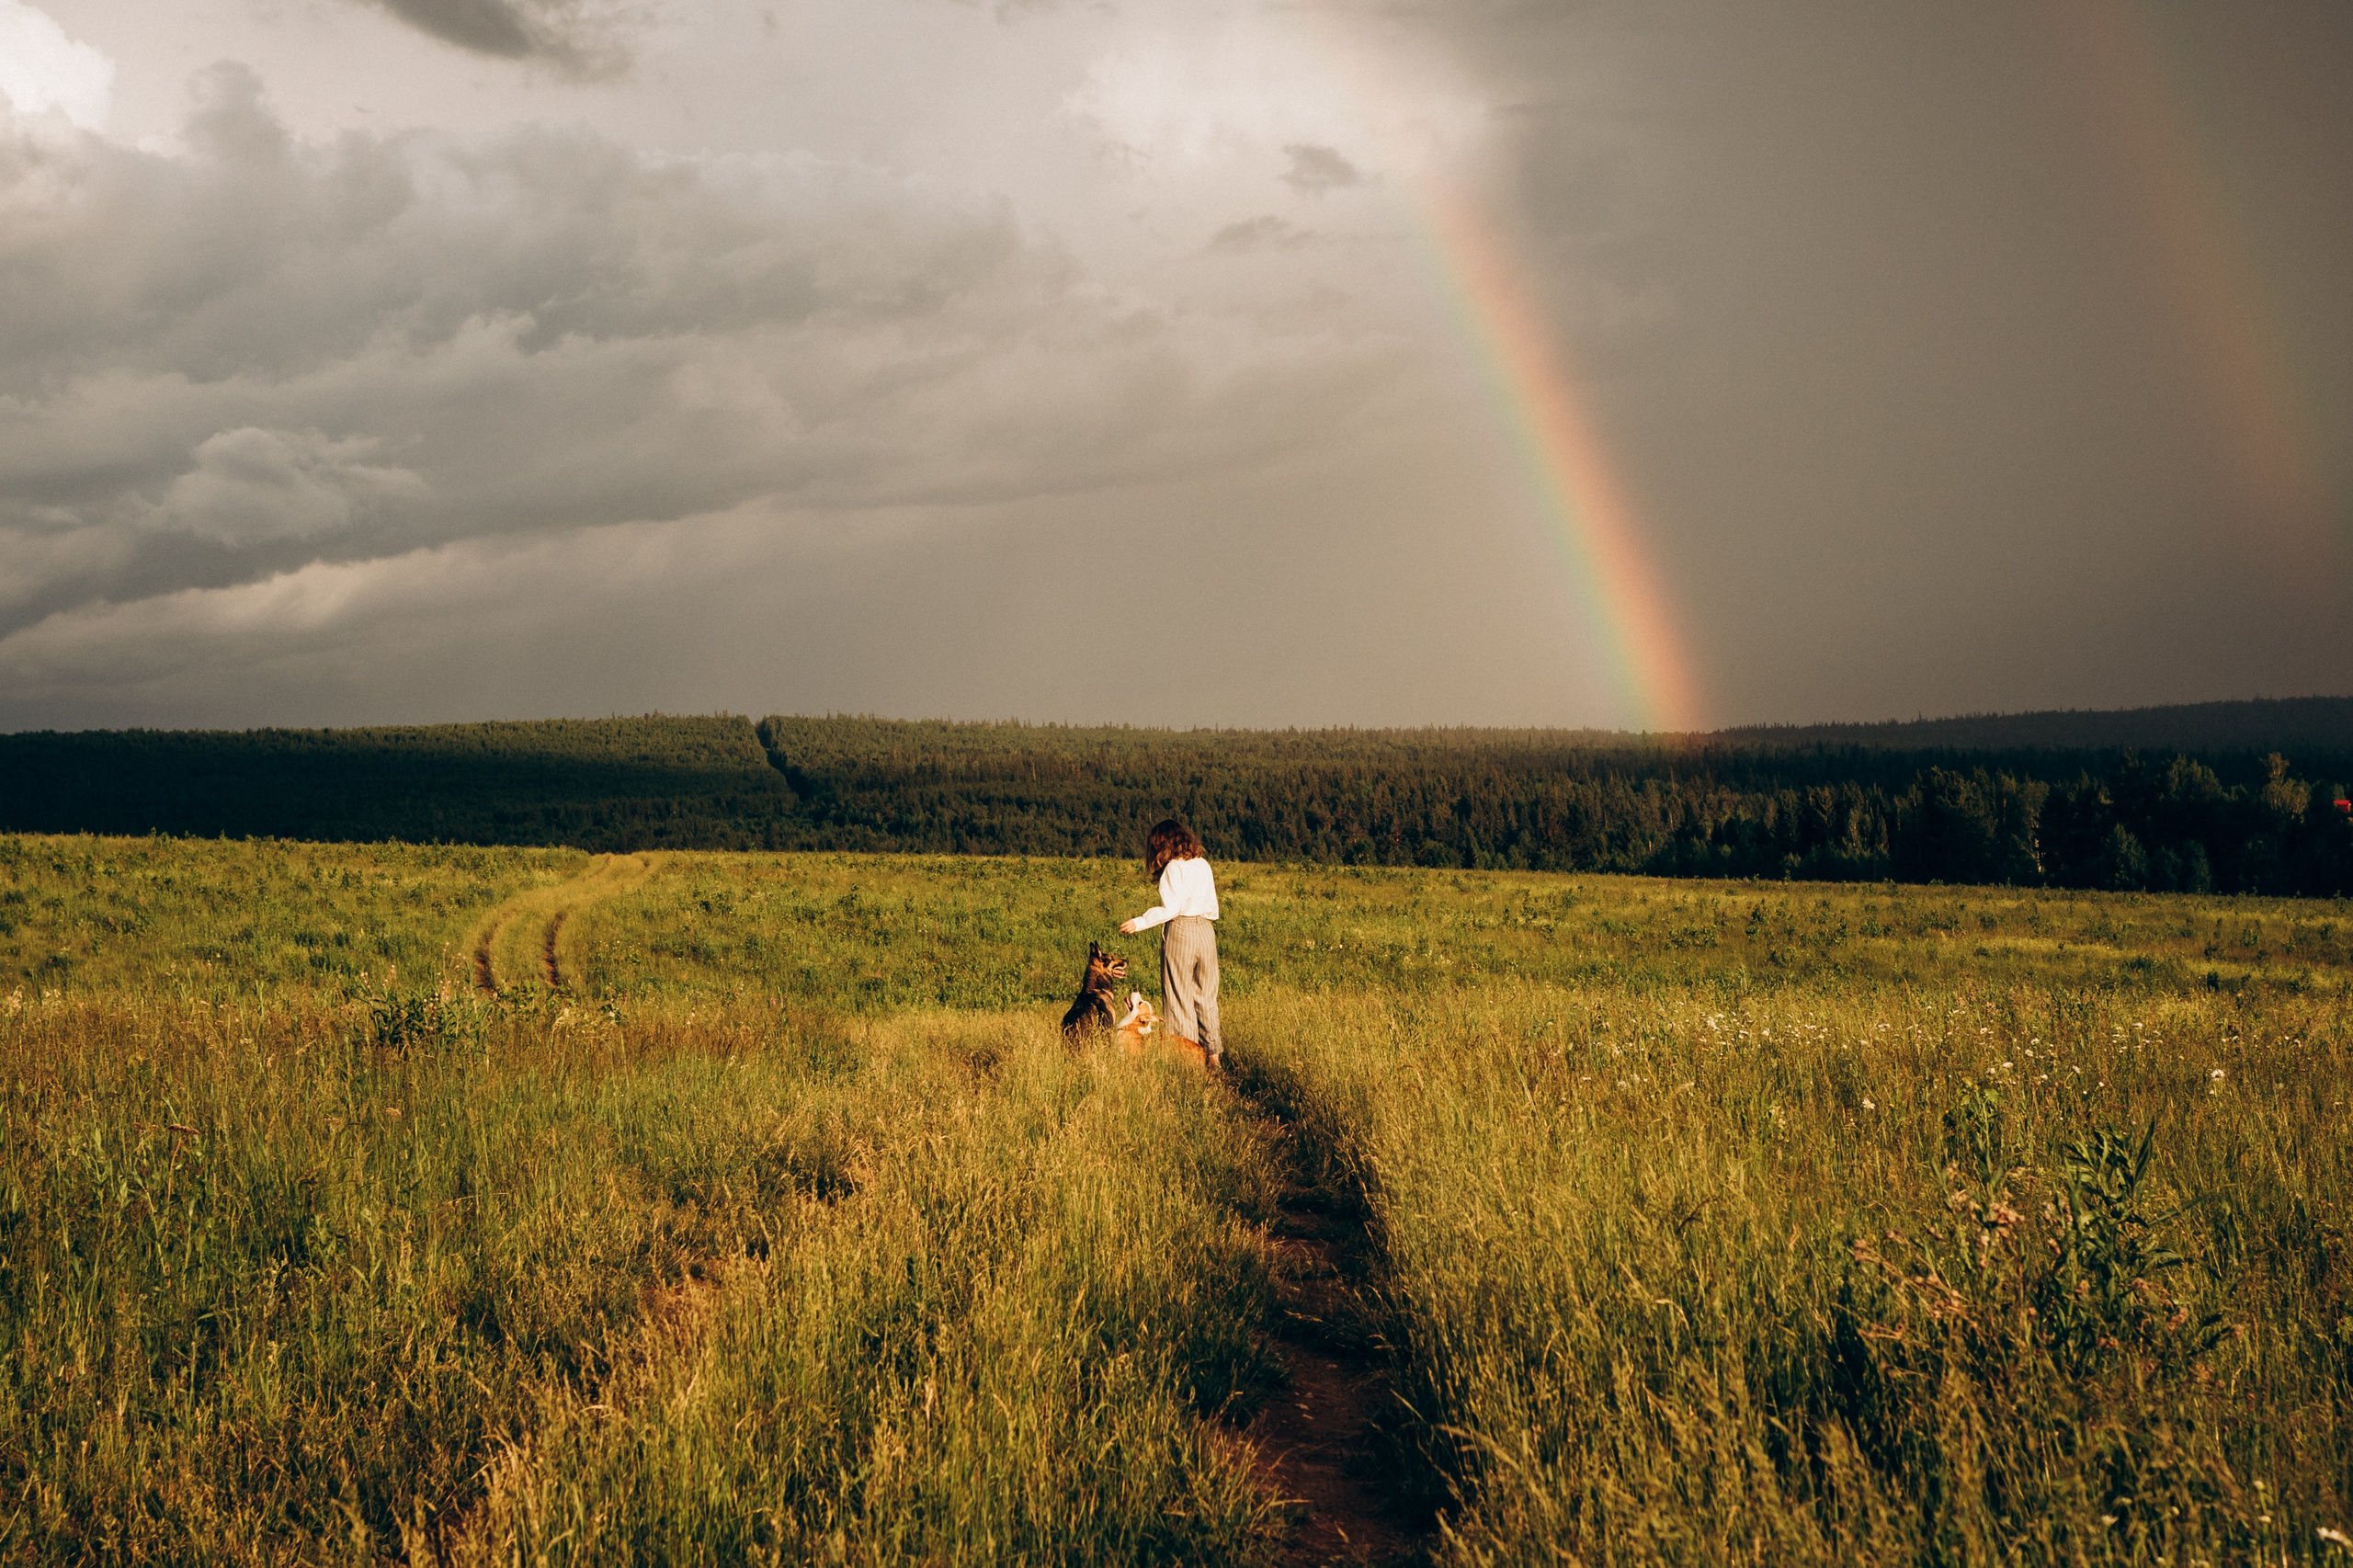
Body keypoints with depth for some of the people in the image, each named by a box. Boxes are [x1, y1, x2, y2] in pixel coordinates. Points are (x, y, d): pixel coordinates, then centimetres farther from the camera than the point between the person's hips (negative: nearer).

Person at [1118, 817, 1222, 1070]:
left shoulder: (1173, 867, -9)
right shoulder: (1203, 864, 11)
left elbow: (1171, 907, -17)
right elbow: (1212, 905, 13)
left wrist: (1140, 923, -15)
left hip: (1180, 929, -6)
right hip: (1206, 930, 6)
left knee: (1179, 997, 1)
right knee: (1206, 996, 12)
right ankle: (1213, 1056, 12)